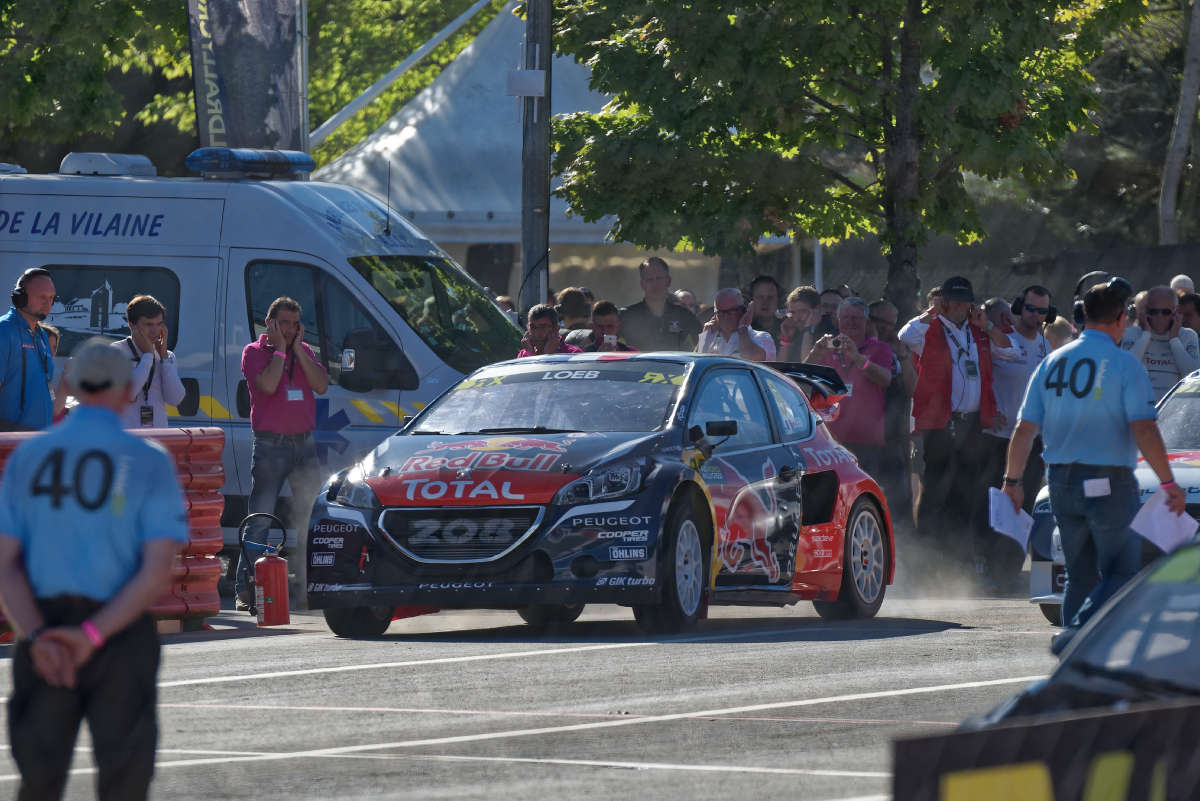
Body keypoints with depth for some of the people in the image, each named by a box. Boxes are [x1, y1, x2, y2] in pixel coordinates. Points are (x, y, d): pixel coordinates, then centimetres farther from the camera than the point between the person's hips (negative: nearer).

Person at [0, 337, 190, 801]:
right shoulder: (150, 463, -5)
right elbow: (158, 573, -14)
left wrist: (39, 640, -16)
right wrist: (91, 637, -18)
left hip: (42, 644, 3)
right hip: (122, 641, -3)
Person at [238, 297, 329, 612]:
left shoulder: (305, 352, 14)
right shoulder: (254, 352, 0)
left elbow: (321, 385, 0)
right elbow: (268, 385, -17)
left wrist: (298, 349, -3)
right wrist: (279, 349, -8)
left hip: (304, 444, 5)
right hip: (270, 446, -5)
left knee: (308, 516, 5)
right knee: (260, 519, -8)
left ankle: (302, 585, 12)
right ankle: (246, 589, -7)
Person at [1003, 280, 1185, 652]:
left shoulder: (1053, 363, 7)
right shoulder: (1124, 364, -9)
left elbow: (1024, 430, 6)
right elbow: (1144, 430, -16)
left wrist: (1013, 480, 14)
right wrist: (1169, 483, -12)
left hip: (1061, 482, 6)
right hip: (1109, 482, -6)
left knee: (1080, 575, 15)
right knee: (1121, 572, 0)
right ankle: (1077, 632, -21)